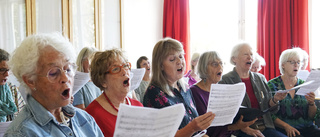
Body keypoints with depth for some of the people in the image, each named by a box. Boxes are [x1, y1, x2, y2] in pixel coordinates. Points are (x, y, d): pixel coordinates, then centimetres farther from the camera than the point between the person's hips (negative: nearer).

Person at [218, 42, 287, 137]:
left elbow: (268, 107, 17)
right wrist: (246, 129, -19)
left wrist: (274, 100, -5)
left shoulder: (260, 78, 17)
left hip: (265, 127, 6)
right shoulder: (225, 81, -2)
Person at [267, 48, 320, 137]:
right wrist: (286, 126, -18)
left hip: (306, 127, 5)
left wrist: (311, 103, -8)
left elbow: (312, 116, 11)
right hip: (283, 129, -4)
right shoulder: (272, 85, 2)